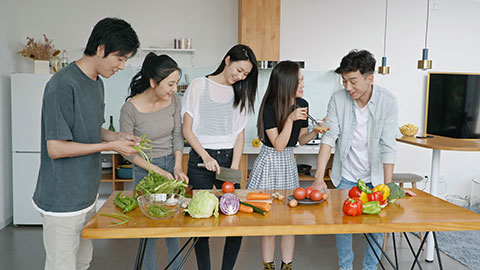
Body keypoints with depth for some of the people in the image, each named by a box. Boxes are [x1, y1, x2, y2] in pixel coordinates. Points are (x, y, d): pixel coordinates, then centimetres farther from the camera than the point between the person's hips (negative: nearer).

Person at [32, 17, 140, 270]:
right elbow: (56, 148, -21)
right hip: (62, 200, -9)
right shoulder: (63, 85, -20)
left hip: (86, 194, 9)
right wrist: (109, 146, -17)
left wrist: (116, 135, 1)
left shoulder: (97, 83, 9)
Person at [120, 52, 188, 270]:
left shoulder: (173, 100, -8)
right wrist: (157, 171, -19)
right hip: (145, 170, -4)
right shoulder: (131, 108, -21)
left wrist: (178, 167, -9)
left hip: (171, 164, 4)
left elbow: (177, 135, 2)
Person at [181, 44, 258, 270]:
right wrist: (206, 157, -11)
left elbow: (240, 134, 9)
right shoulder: (199, 86, 1)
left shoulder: (240, 93, 12)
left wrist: (235, 167, -3)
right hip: (201, 158, -3)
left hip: (228, 158, 3)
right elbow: (187, 130, -1)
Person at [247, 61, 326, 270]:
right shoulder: (269, 107, -18)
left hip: (289, 163, 5)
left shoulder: (302, 104, -1)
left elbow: (301, 140, 9)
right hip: (269, 162, -5)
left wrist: (316, 131, -9)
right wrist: (290, 119, -27)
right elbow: (279, 145, -19)